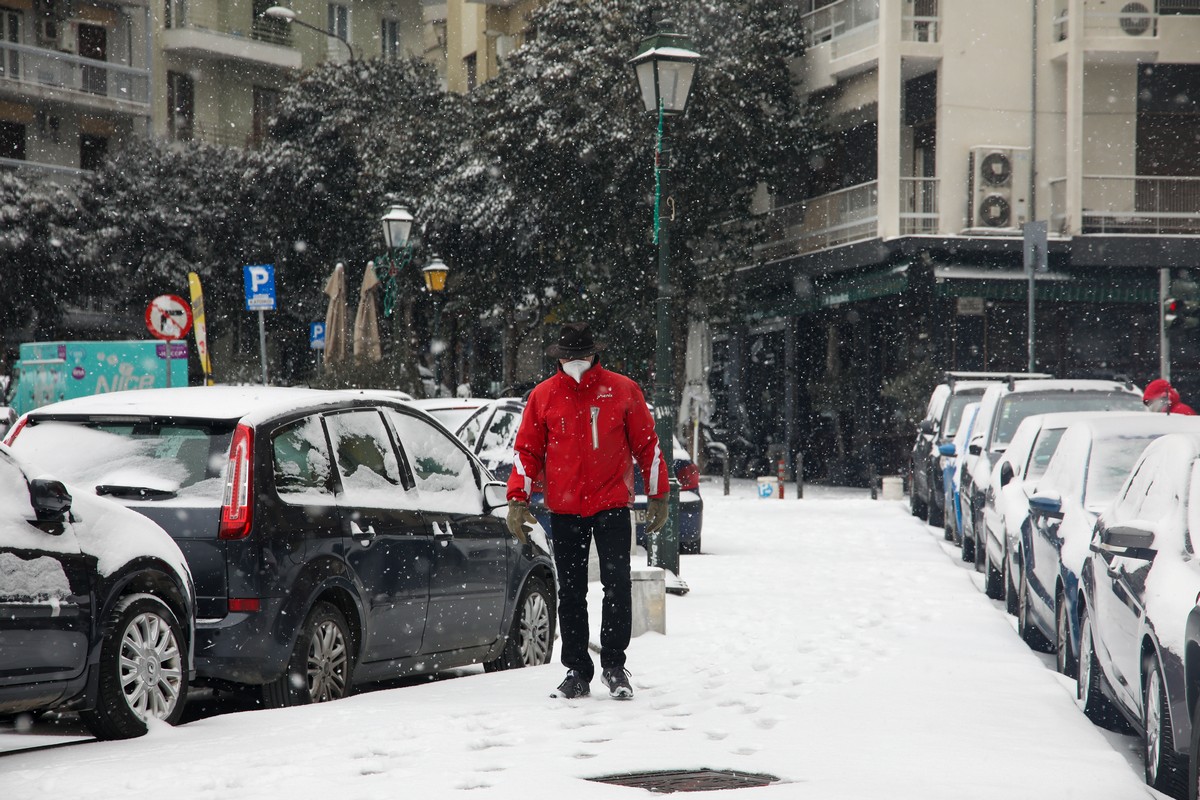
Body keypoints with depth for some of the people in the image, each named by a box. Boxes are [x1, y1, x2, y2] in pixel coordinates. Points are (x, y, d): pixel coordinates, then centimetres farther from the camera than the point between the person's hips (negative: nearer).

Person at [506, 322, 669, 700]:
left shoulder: (623, 391, 2)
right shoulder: (543, 395, 4)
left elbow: (647, 445, 7)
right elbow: (526, 450, 7)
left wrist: (658, 496, 6)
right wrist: (518, 500, -2)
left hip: (612, 505, -1)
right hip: (564, 510, 2)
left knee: (617, 585, -8)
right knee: (571, 593, 5)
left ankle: (614, 665, 1)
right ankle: (577, 672, 11)